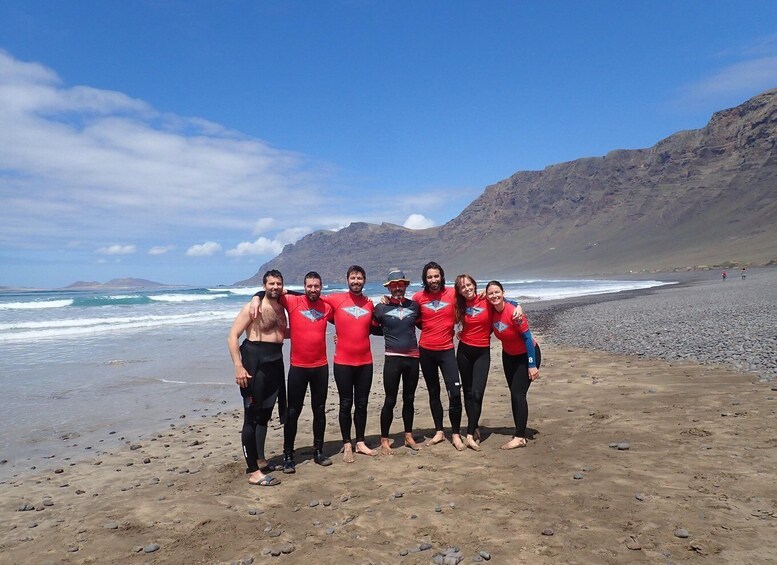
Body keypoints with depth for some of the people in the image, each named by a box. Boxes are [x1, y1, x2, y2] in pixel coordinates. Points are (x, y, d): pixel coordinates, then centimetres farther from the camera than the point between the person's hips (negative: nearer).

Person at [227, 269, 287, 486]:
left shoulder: (281, 308, 12)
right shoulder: (252, 307, -9)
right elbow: (233, 336, -14)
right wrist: (238, 366, -22)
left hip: (275, 364, 8)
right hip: (255, 363, -8)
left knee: (265, 414, 17)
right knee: (252, 417, -4)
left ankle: (260, 460, 32)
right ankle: (253, 472, -1)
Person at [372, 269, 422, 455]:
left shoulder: (414, 305, 6)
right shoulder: (381, 308, -2)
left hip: (412, 358, 3)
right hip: (393, 358, -3)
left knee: (409, 399, 14)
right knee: (390, 401, 1)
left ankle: (408, 436, 27)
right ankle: (384, 440, 13)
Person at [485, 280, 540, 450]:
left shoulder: (513, 312, -28)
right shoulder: (492, 312, -10)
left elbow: (527, 337, -23)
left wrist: (532, 364, -23)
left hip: (526, 355, -7)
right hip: (508, 356, 7)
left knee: (518, 394, -10)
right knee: (513, 393, 8)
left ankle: (519, 437, -3)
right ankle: (520, 434, 17)